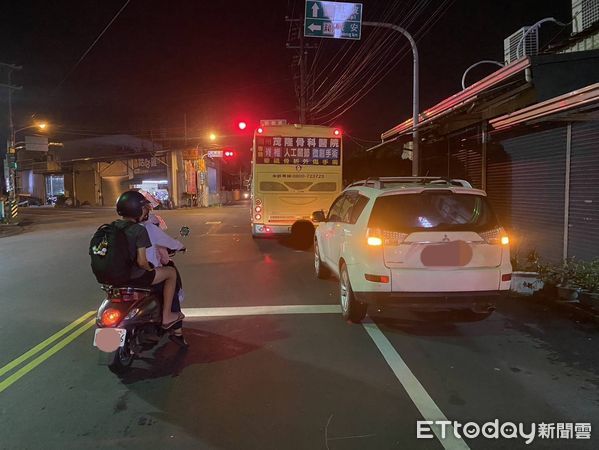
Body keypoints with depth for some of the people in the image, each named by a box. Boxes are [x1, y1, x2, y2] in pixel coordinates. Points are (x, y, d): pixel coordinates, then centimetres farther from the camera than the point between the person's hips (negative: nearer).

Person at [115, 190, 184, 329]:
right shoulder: (139, 230, -18)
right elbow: (141, 262, -24)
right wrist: (149, 269, -2)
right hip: (134, 277, -8)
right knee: (171, 272, 11)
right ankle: (166, 316, 13)